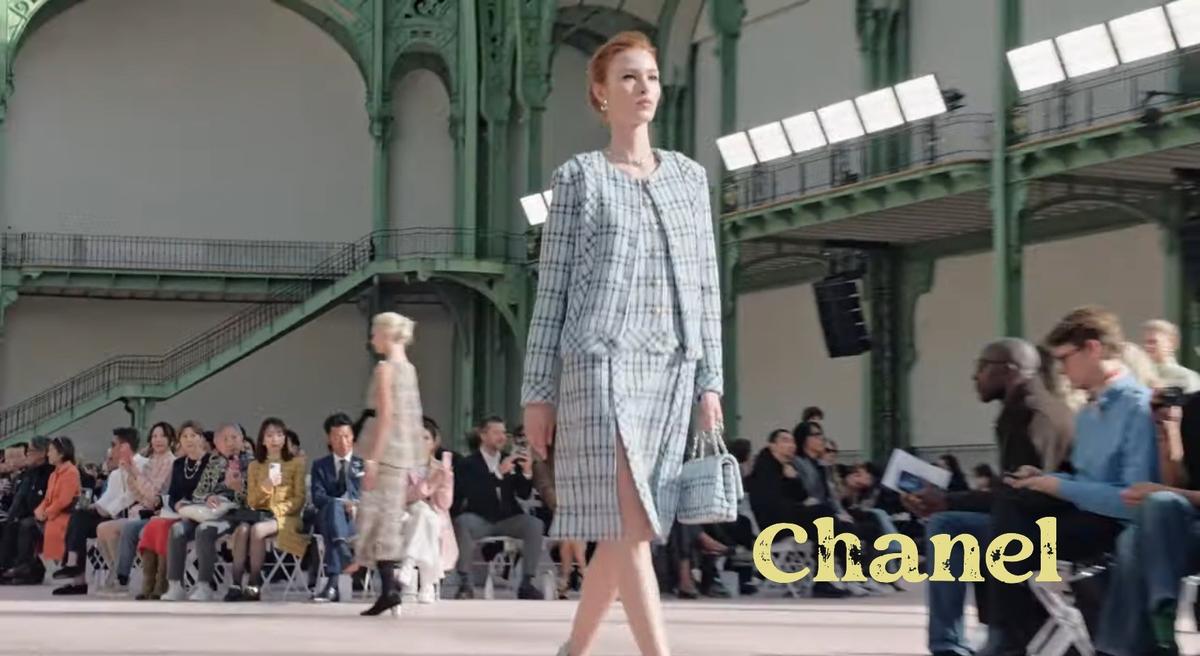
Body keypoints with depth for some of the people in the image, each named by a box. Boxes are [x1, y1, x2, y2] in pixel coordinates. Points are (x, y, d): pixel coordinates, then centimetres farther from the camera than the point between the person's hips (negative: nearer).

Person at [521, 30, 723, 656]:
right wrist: (538, 391, -2)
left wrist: (709, 381, 7)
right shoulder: (579, 176, 5)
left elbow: (706, 284, 15)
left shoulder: (689, 176, 16)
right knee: (630, 528, -12)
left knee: (622, 532, 6)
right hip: (602, 364, -4)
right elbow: (552, 287, 3)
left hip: (672, 369, 4)